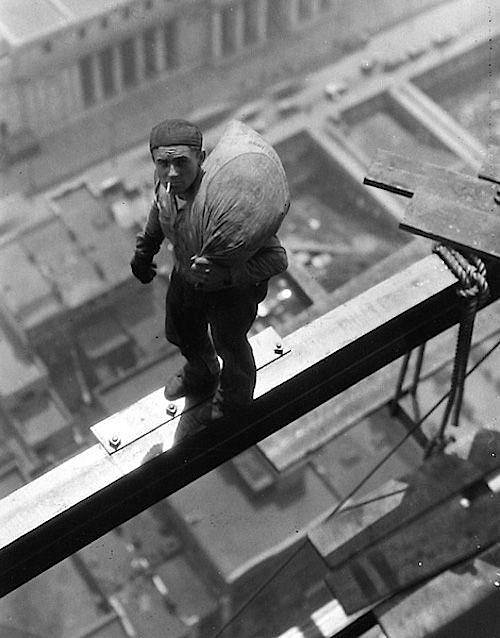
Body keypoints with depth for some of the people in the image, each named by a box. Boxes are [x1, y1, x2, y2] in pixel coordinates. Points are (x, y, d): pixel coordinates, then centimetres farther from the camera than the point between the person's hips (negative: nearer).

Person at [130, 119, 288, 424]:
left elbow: (277, 259, -37)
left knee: (229, 346, 25)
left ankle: (233, 399, 60)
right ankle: (201, 377, 68)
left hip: (231, 289, -6)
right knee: (180, 332, 32)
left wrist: (225, 275, -44)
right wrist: (143, 252, 14)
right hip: (186, 274, 6)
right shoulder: (166, 181, -24)